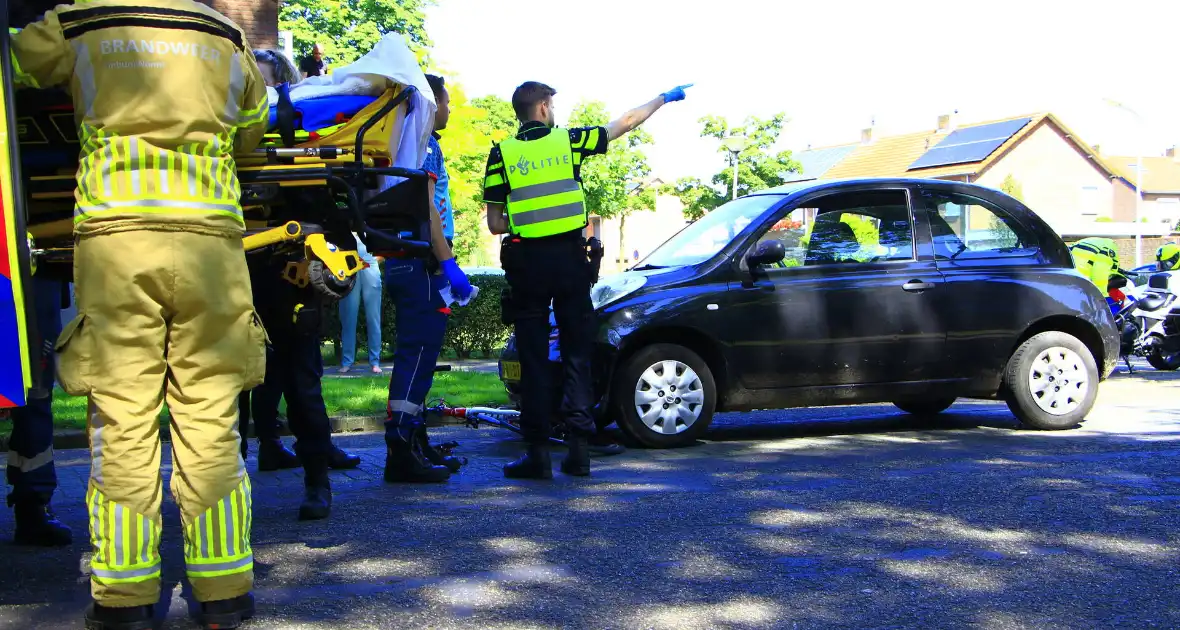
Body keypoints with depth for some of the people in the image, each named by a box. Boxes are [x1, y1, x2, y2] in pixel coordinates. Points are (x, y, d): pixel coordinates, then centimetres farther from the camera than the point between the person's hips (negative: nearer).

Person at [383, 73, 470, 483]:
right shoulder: (424, 144, -8)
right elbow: (425, 207, -18)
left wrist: (444, 264, 23)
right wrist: (449, 264, -20)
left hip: (405, 263, 10)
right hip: (420, 263, -10)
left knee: (417, 354, 13)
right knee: (418, 353, -12)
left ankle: (415, 444, 19)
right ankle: (401, 450, -14)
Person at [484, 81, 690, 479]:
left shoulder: (502, 154, 2)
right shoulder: (569, 141, 4)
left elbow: (495, 224, -1)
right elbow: (625, 124, 17)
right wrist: (664, 98, 30)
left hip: (527, 263, -1)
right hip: (570, 258, 1)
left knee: (534, 358, 3)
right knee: (576, 354, 8)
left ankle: (538, 453, 1)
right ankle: (579, 448, 5)